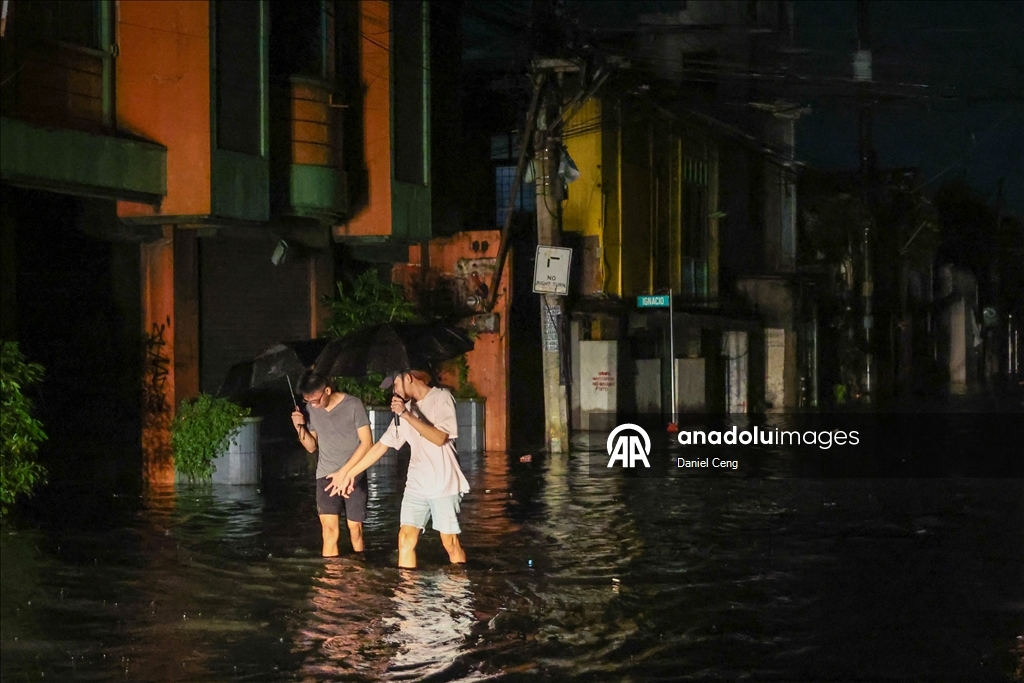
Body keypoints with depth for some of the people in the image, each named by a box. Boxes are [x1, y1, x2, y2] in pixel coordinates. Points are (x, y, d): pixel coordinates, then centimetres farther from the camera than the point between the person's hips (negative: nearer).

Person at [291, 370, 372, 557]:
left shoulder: (353, 405, -9)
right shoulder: (311, 408, 4)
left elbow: (367, 443, -9)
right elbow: (311, 446, 12)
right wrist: (300, 427, -7)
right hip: (326, 476, 2)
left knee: (355, 528, -1)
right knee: (329, 529, -10)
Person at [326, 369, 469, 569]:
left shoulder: (441, 398, -6)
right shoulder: (405, 409, 12)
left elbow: (439, 438, -18)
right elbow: (381, 446, 14)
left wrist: (407, 415, -21)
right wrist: (349, 473, 12)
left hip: (444, 485, -6)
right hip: (416, 484, 6)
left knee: (450, 544, -3)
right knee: (406, 538, -3)